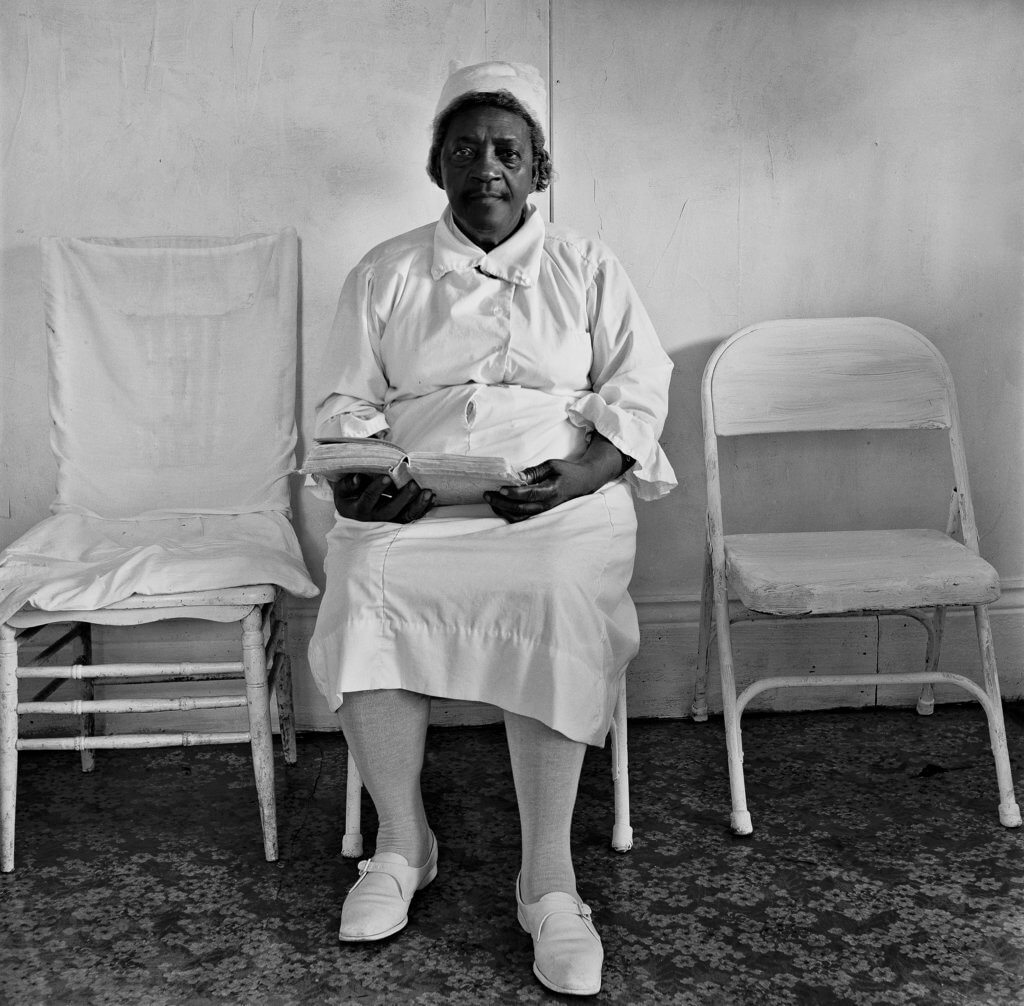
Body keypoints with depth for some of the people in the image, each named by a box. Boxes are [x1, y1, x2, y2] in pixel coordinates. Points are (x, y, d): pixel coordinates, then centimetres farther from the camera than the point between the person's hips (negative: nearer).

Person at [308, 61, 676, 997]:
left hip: (559, 497, -1)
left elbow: (640, 386, 7)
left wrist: (585, 472, -11)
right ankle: (402, 842, -12)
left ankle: (549, 875, -25)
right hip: (412, 500, 2)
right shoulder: (385, 272, 16)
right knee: (363, 590, -30)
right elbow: (348, 401, 14)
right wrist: (357, 471, -9)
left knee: (560, 596, -34)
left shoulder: (586, 267, 14)